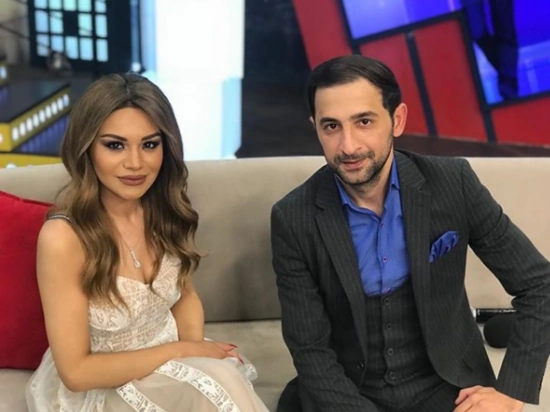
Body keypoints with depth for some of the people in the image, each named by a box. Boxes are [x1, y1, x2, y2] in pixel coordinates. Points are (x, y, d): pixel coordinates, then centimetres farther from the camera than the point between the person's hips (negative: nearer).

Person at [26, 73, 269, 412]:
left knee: (222, 378, -23)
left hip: (166, 365, 5)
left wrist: (195, 351, -10)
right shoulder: (63, 237, -24)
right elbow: (76, 371, -19)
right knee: (220, 385, -25)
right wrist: (182, 351, -16)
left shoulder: (166, 210, -7)